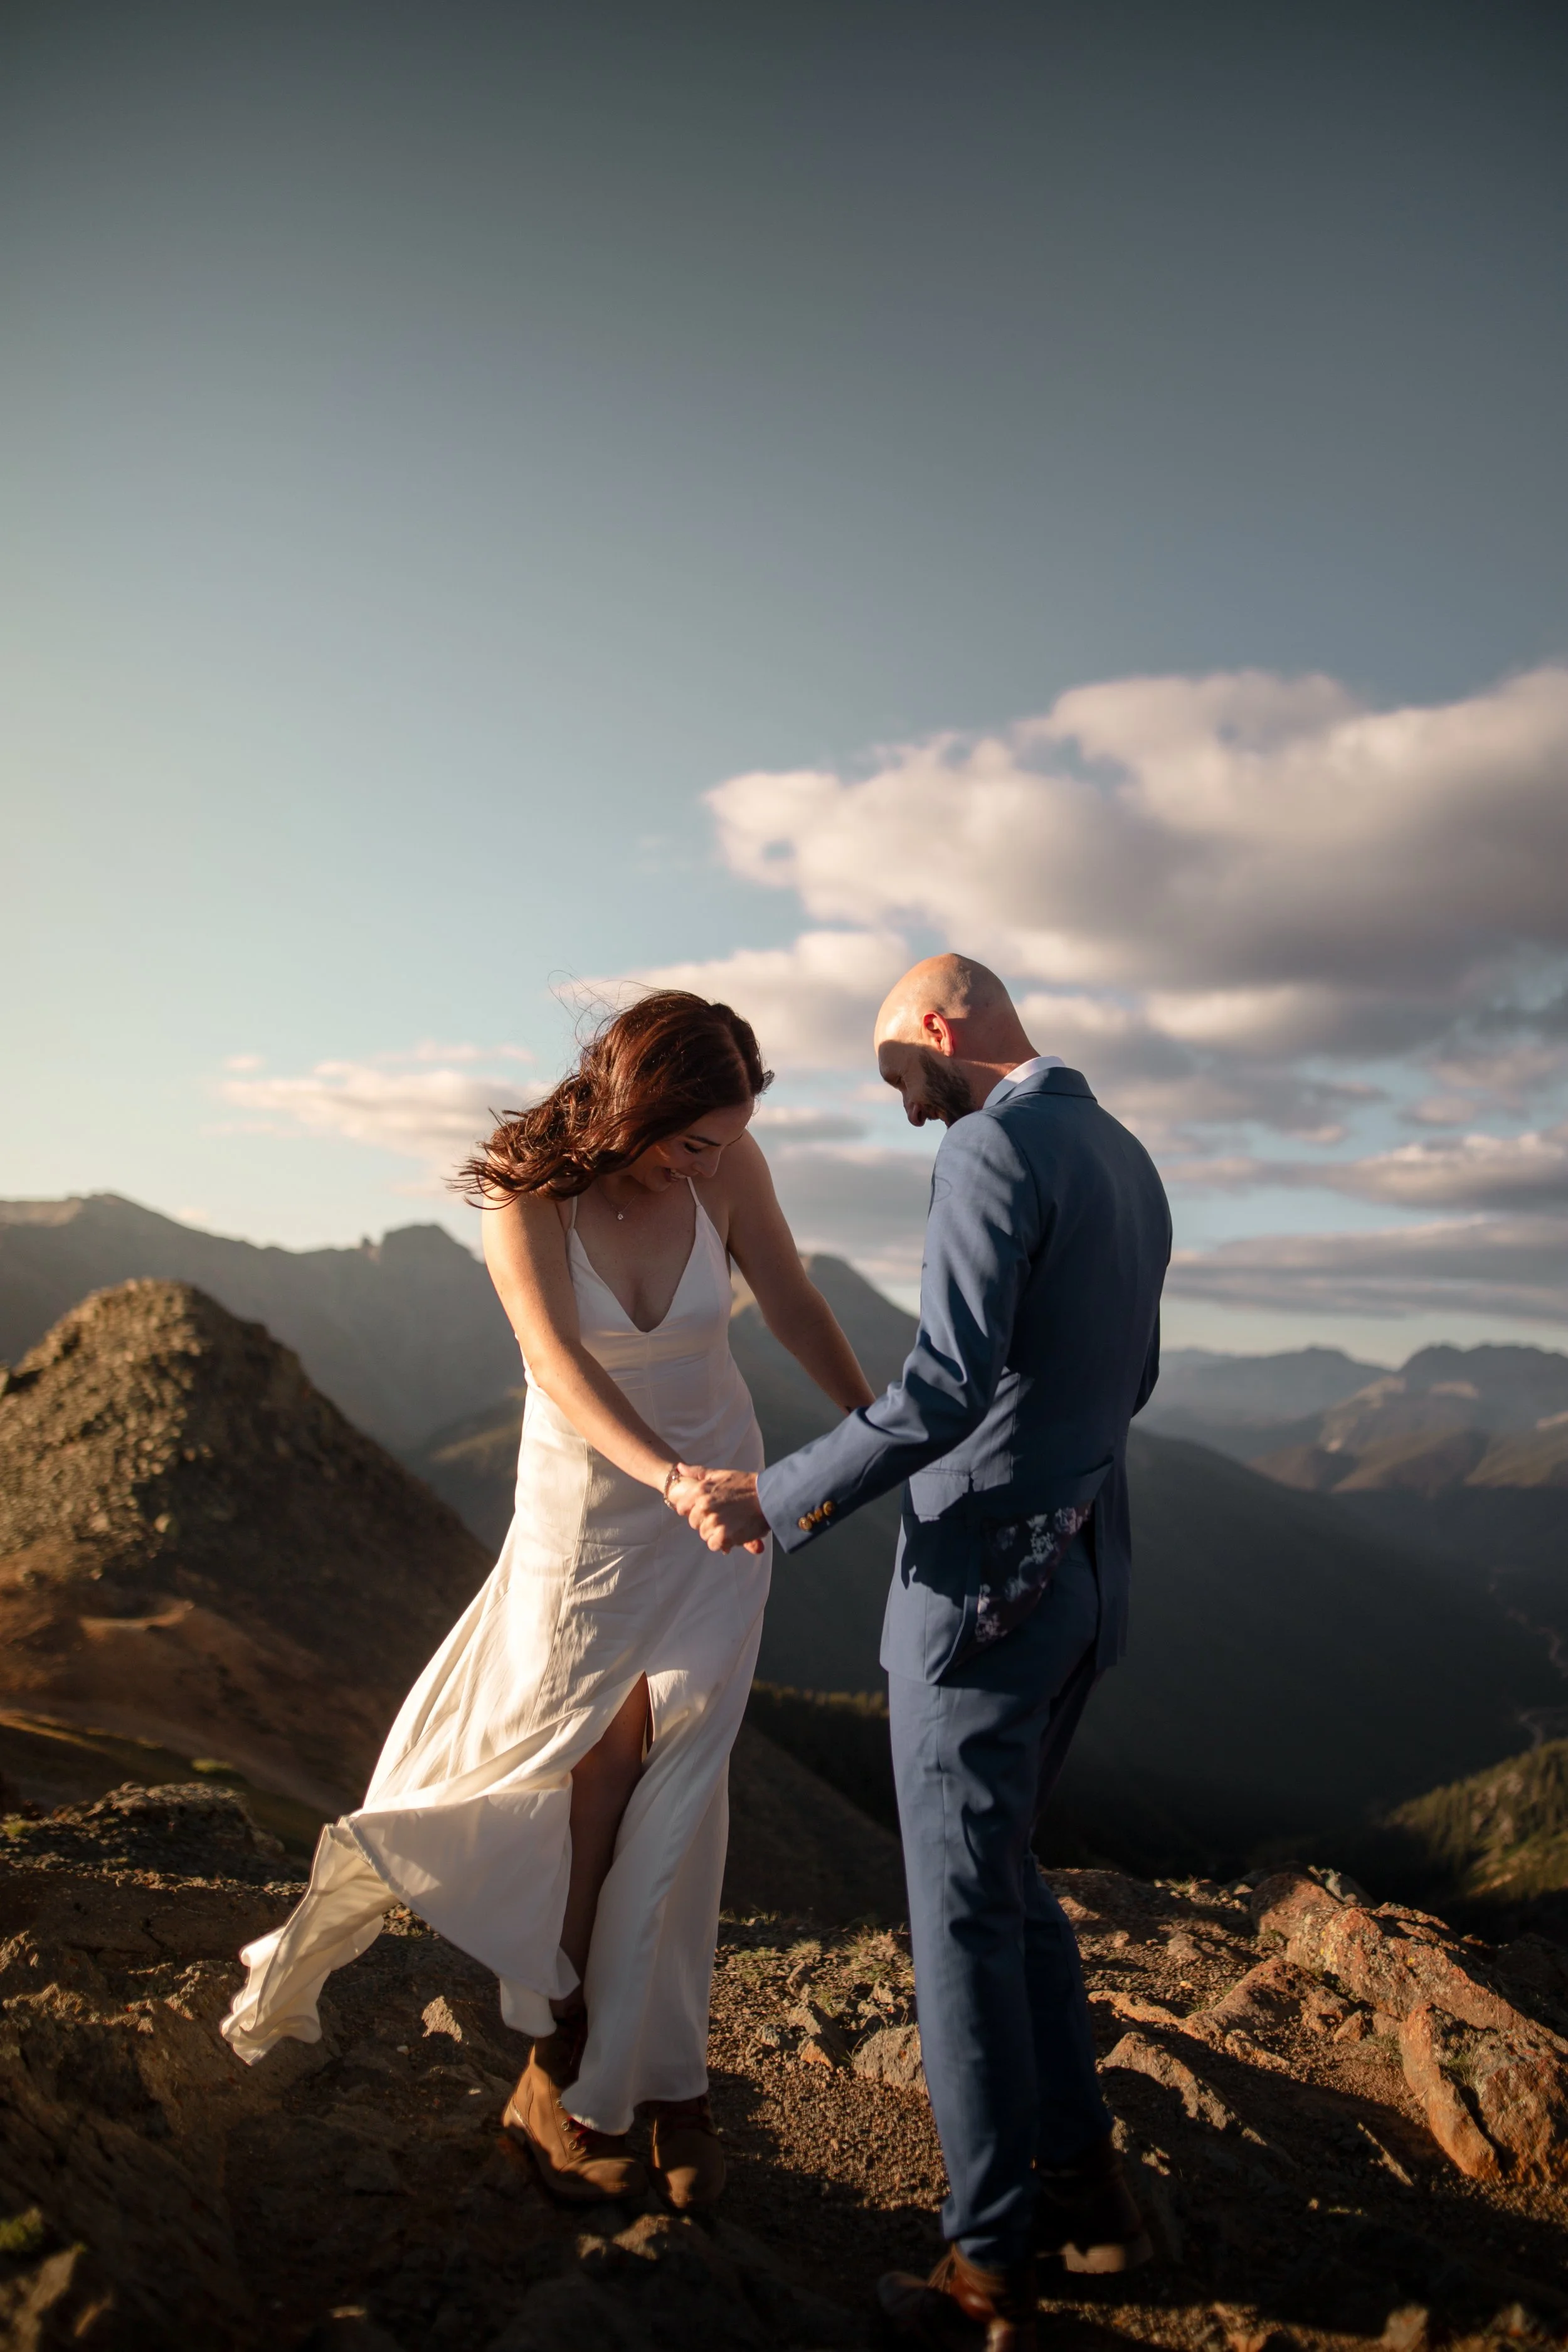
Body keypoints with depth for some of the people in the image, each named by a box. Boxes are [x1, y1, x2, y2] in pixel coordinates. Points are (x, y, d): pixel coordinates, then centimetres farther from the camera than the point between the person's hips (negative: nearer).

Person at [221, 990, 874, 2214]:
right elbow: (559, 1363, -32)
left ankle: (657, 2079, 18)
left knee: (671, 1789, 2)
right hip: (586, 1502, -1)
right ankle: (562, 2069, 26)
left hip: (722, 1487, 1)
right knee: (595, 1773, 6)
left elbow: (796, 1304, -3)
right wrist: (671, 1478, -46)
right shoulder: (529, 1188, -21)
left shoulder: (727, 1166, -15)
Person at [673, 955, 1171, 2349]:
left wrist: (778, 1501, -19)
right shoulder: (1129, 1164, 12)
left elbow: (949, 1388, -27)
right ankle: (1083, 2183, 32)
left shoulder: (993, 1150, -18)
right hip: (1086, 1572, 9)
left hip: (982, 1586, -9)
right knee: (1003, 1873, 23)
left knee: (964, 1918, 4)